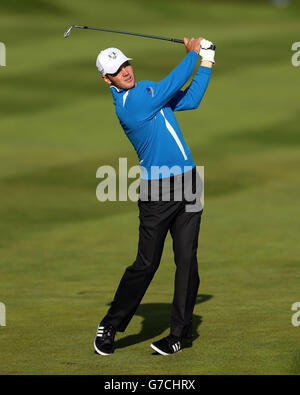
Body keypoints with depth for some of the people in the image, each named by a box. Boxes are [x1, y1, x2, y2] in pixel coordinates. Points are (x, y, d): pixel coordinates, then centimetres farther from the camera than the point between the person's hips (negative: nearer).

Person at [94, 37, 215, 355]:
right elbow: (175, 83, -13)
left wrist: (207, 62, 12)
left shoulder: (148, 89, 12)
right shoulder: (128, 103, -14)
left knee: (187, 260, 1)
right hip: (156, 189, -7)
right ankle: (110, 326, 12)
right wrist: (192, 53, 2)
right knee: (146, 264, -4)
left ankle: (179, 333, 6)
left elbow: (190, 99, 18)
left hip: (187, 183, 7)